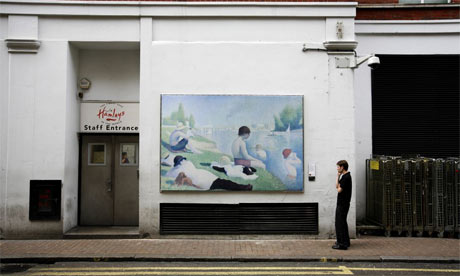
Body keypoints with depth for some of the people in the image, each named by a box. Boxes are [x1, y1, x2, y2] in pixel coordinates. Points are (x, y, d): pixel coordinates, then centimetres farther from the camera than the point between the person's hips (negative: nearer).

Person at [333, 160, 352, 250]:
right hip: (341, 203, 10)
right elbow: (337, 186, 14)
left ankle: (342, 244, -3)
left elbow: (339, 190, -20)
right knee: (341, 222, 17)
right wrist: (338, 176, 7)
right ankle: (345, 242, 25)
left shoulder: (346, 177, -18)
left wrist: (338, 186, 0)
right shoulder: (344, 176, 14)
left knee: (340, 223, -6)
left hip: (343, 204, -10)